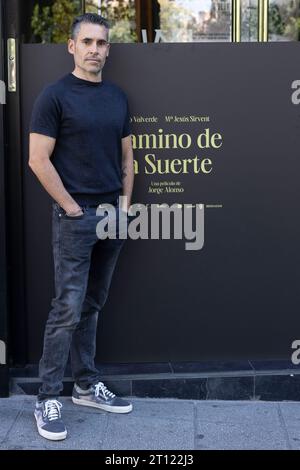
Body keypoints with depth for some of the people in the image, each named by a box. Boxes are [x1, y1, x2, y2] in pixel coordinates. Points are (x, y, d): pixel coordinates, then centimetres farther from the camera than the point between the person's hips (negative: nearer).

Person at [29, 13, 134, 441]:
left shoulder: (117, 96, 12)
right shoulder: (55, 96, -8)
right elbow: (38, 159, -12)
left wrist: (125, 203, 7)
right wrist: (72, 208, -13)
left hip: (113, 215, 6)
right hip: (75, 216, -6)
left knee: (92, 306, 13)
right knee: (68, 309, -6)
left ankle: (87, 387, 23)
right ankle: (48, 400, 3)